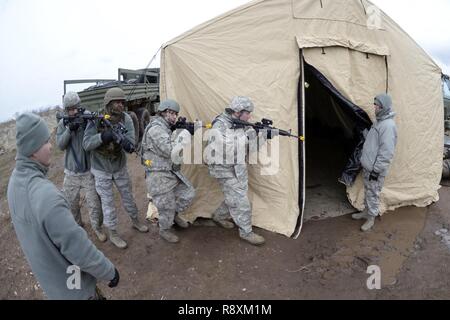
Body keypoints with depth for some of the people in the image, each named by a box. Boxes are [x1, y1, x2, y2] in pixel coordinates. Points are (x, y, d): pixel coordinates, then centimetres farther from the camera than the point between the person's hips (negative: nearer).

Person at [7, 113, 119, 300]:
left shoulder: (15, 180, -8)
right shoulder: (46, 195, -38)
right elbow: (79, 250, -31)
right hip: (71, 283, -7)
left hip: (46, 273, 7)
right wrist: (110, 272, -17)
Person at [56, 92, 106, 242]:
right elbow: (60, 145, -8)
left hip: (89, 170, -3)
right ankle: (76, 224, 42)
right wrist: (69, 129, -23)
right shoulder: (63, 123, 0)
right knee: (71, 203, 17)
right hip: (71, 172, 3)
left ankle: (97, 227, 24)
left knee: (94, 204, 0)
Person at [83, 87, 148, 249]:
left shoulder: (126, 119, -15)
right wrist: (104, 135, -36)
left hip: (120, 168, 3)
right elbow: (86, 144, -21)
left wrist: (119, 136, -42)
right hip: (101, 170, -2)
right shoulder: (95, 120, -18)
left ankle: (135, 221, 41)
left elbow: (130, 146, -21)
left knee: (128, 197, 18)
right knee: (107, 203, 6)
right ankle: (113, 234, 24)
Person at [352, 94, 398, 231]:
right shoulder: (379, 121, 11)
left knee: (373, 194, 4)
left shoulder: (388, 125, -21)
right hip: (367, 167, 9)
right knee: (367, 191, 21)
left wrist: (376, 169, -21)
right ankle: (367, 212, 37)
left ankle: (371, 218, 18)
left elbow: (386, 152, -24)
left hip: (375, 170, -9)